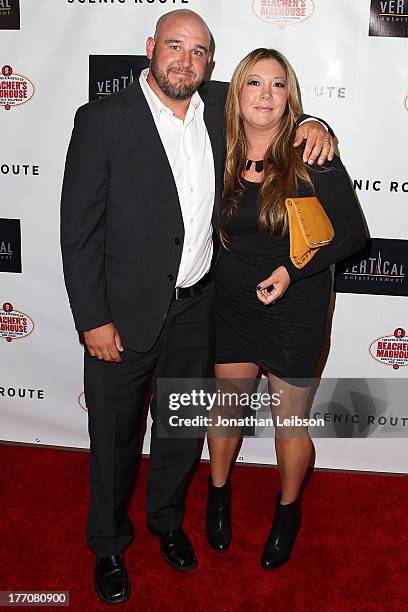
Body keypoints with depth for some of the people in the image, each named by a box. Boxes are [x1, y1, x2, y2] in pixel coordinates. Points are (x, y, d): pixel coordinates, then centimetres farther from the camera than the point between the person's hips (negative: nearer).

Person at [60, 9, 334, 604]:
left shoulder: (220, 106, 1)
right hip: (125, 311, -4)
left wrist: (312, 124, -3)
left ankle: (167, 519, 47)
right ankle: (109, 543, 39)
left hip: (197, 307, 4)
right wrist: (94, 320, -14)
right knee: (115, 435, 13)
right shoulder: (103, 119, -11)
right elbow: (78, 228, -11)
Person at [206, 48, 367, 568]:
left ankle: (288, 511, 37)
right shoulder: (221, 156, -2)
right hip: (233, 305, 3)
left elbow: (353, 233, -10)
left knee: (289, 420, 9)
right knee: (226, 404, 16)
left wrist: (292, 270, -20)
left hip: (295, 309, -3)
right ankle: (218, 492, 44)